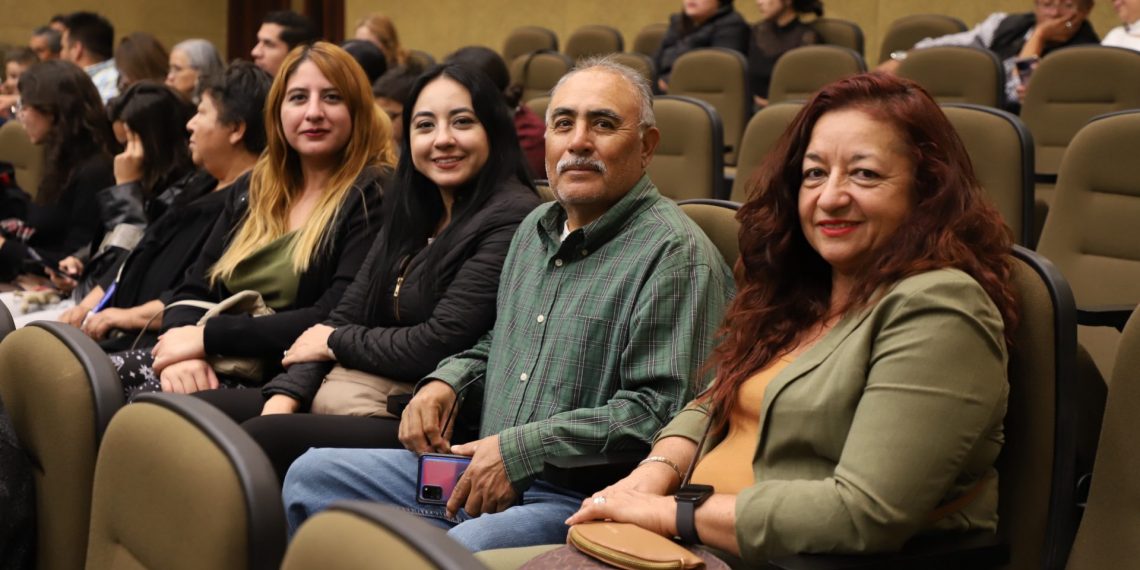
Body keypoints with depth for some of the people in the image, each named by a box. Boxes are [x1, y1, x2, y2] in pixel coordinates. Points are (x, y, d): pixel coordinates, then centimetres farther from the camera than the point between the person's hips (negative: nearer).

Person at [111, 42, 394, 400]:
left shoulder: (372, 197, -6)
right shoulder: (252, 189, 16)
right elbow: (193, 291, 13)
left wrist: (208, 337, -15)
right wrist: (183, 346, -10)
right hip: (211, 369, 6)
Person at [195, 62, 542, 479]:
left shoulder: (511, 218, -10)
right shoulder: (409, 211, 17)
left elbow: (440, 344, -16)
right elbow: (346, 314, 13)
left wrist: (336, 343, -1)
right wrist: (284, 397, -4)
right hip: (342, 403, 8)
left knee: (265, 440, -28)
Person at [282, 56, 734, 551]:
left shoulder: (674, 253, -12)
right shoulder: (535, 228, 16)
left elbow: (657, 411, -20)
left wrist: (519, 451, -20)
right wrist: (445, 382, 9)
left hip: (577, 503, -8)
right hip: (486, 473, 8)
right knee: (312, 475, 5)